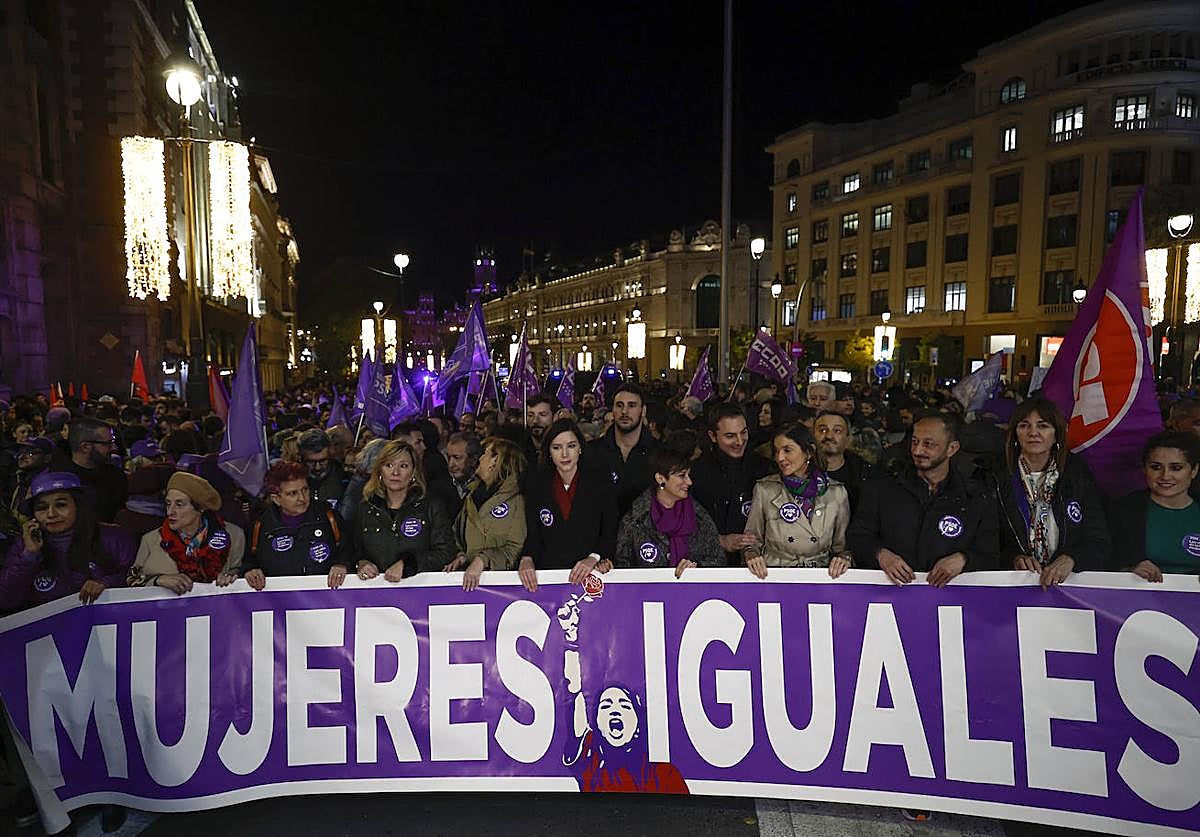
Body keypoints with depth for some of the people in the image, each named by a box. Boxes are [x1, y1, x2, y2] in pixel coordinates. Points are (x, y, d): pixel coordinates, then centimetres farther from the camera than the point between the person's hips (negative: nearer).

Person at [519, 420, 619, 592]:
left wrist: (594, 558, -13)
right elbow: (532, 534, 7)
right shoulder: (536, 484, 6)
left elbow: (611, 534, 3)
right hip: (547, 574, 2)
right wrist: (527, 558, -12)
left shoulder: (601, 482, 2)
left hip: (589, 576, -2)